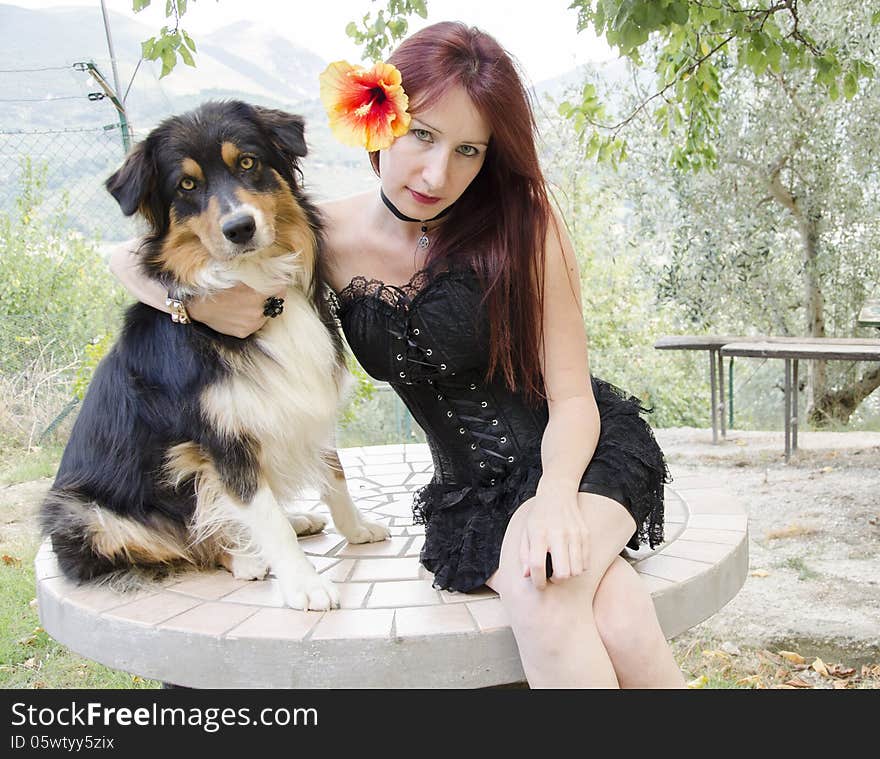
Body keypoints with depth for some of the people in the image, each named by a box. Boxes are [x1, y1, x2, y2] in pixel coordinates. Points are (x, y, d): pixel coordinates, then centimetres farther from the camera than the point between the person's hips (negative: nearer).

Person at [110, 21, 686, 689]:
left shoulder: (521, 223, -11)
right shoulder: (327, 238, -6)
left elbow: (572, 399, -10)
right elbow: (132, 259, 3)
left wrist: (557, 492, -30)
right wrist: (198, 300, -19)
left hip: (588, 452, 0)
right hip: (471, 489, 1)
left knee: (544, 583, -35)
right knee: (615, 622, -31)